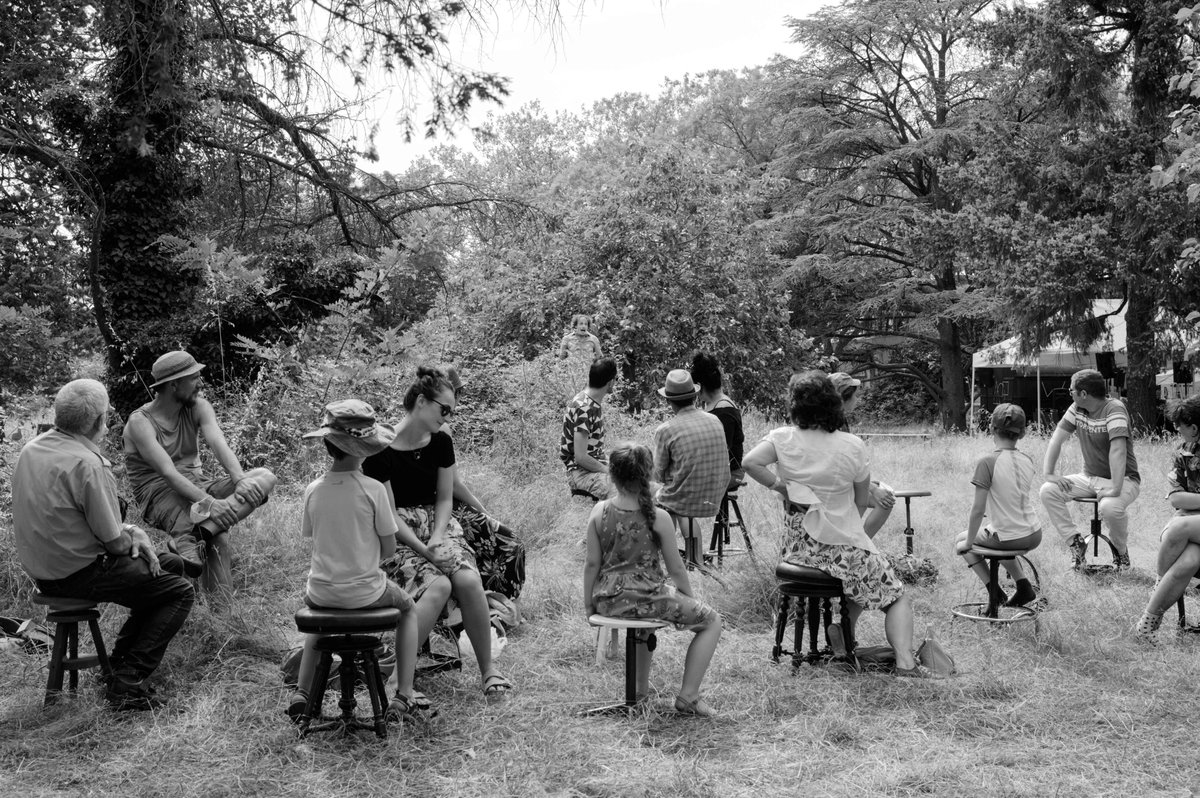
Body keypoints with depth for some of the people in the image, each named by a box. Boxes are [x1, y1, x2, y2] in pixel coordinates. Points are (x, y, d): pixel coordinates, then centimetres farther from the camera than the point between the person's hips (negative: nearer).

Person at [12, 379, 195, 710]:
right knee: (180, 592, -1)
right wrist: (132, 536, 4)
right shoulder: (87, 465, -24)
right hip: (79, 575, -9)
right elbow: (115, 543, -20)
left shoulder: (32, 448, 4)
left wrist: (130, 530, 4)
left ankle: (120, 660, 23)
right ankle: (127, 683, -5)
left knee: (166, 564, 22)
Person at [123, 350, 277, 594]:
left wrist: (241, 480, -29)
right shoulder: (140, 422, -12)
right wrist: (208, 502, -35)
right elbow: (168, 473, -23)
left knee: (265, 478, -19)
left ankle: (202, 526, -37)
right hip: (160, 494, -7)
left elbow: (219, 445, -10)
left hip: (197, 485, 7)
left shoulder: (198, 407, 6)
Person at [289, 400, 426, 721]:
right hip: (365, 592, -3)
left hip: (321, 592, 3)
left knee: (319, 610, 39)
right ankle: (403, 697, 21)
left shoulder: (313, 490, -7)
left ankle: (302, 693, 32)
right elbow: (389, 548, -9)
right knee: (408, 609, 28)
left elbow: (312, 537, 3)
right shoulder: (373, 490, -17)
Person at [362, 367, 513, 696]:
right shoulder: (381, 450, -12)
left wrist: (436, 540, -10)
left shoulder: (441, 443, 6)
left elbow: (444, 498, 7)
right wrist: (422, 549, -19)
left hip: (437, 524, 5)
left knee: (468, 580, -24)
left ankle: (488, 668, -11)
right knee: (437, 585, -31)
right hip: (397, 534, -4)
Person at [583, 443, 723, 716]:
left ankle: (641, 687, 48)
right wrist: (691, 599, 12)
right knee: (712, 621, 13)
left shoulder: (600, 511, -7)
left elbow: (592, 564, -1)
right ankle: (687, 697, 9)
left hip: (608, 600, 5)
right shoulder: (659, 518, -13)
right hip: (647, 598, -5)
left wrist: (589, 604, 11)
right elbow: (676, 569, -5)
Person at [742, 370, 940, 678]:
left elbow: (750, 462, -21)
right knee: (897, 596, 8)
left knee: (865, 578, 32)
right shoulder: (852, 446, -7)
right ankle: (905, 661, -8)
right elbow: (861, 501, 1)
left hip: (799, 545, 5)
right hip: (844, 543, -4)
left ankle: (840, 630, 24)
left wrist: (779, 485, -6)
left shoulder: (782, 438, -5)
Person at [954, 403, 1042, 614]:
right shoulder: (1028, 461, -1)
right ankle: (1024, 586, 26)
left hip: (1007, 538, -6)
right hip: (1034, 536, 6)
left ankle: (994, 590, 10)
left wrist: (968, 542, -5)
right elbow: (1018, 497, 10)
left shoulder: (987, 462, -18)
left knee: (961, 541, 21)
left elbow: (978, 509, -17)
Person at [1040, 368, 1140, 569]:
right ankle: (1075, 543, -2)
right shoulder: (1076, 409, 1)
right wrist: (1048, 473, -10)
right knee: (1048, 491, -12)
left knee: (1110, 507, -37)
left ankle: (1121, 551, -6)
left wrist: (1116, 489, -37)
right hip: (1090, 477, 7)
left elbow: (1118, 450, -30)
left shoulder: (1114, 409, -21)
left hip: (1123, 479, -7)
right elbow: (1057, 439, 2)